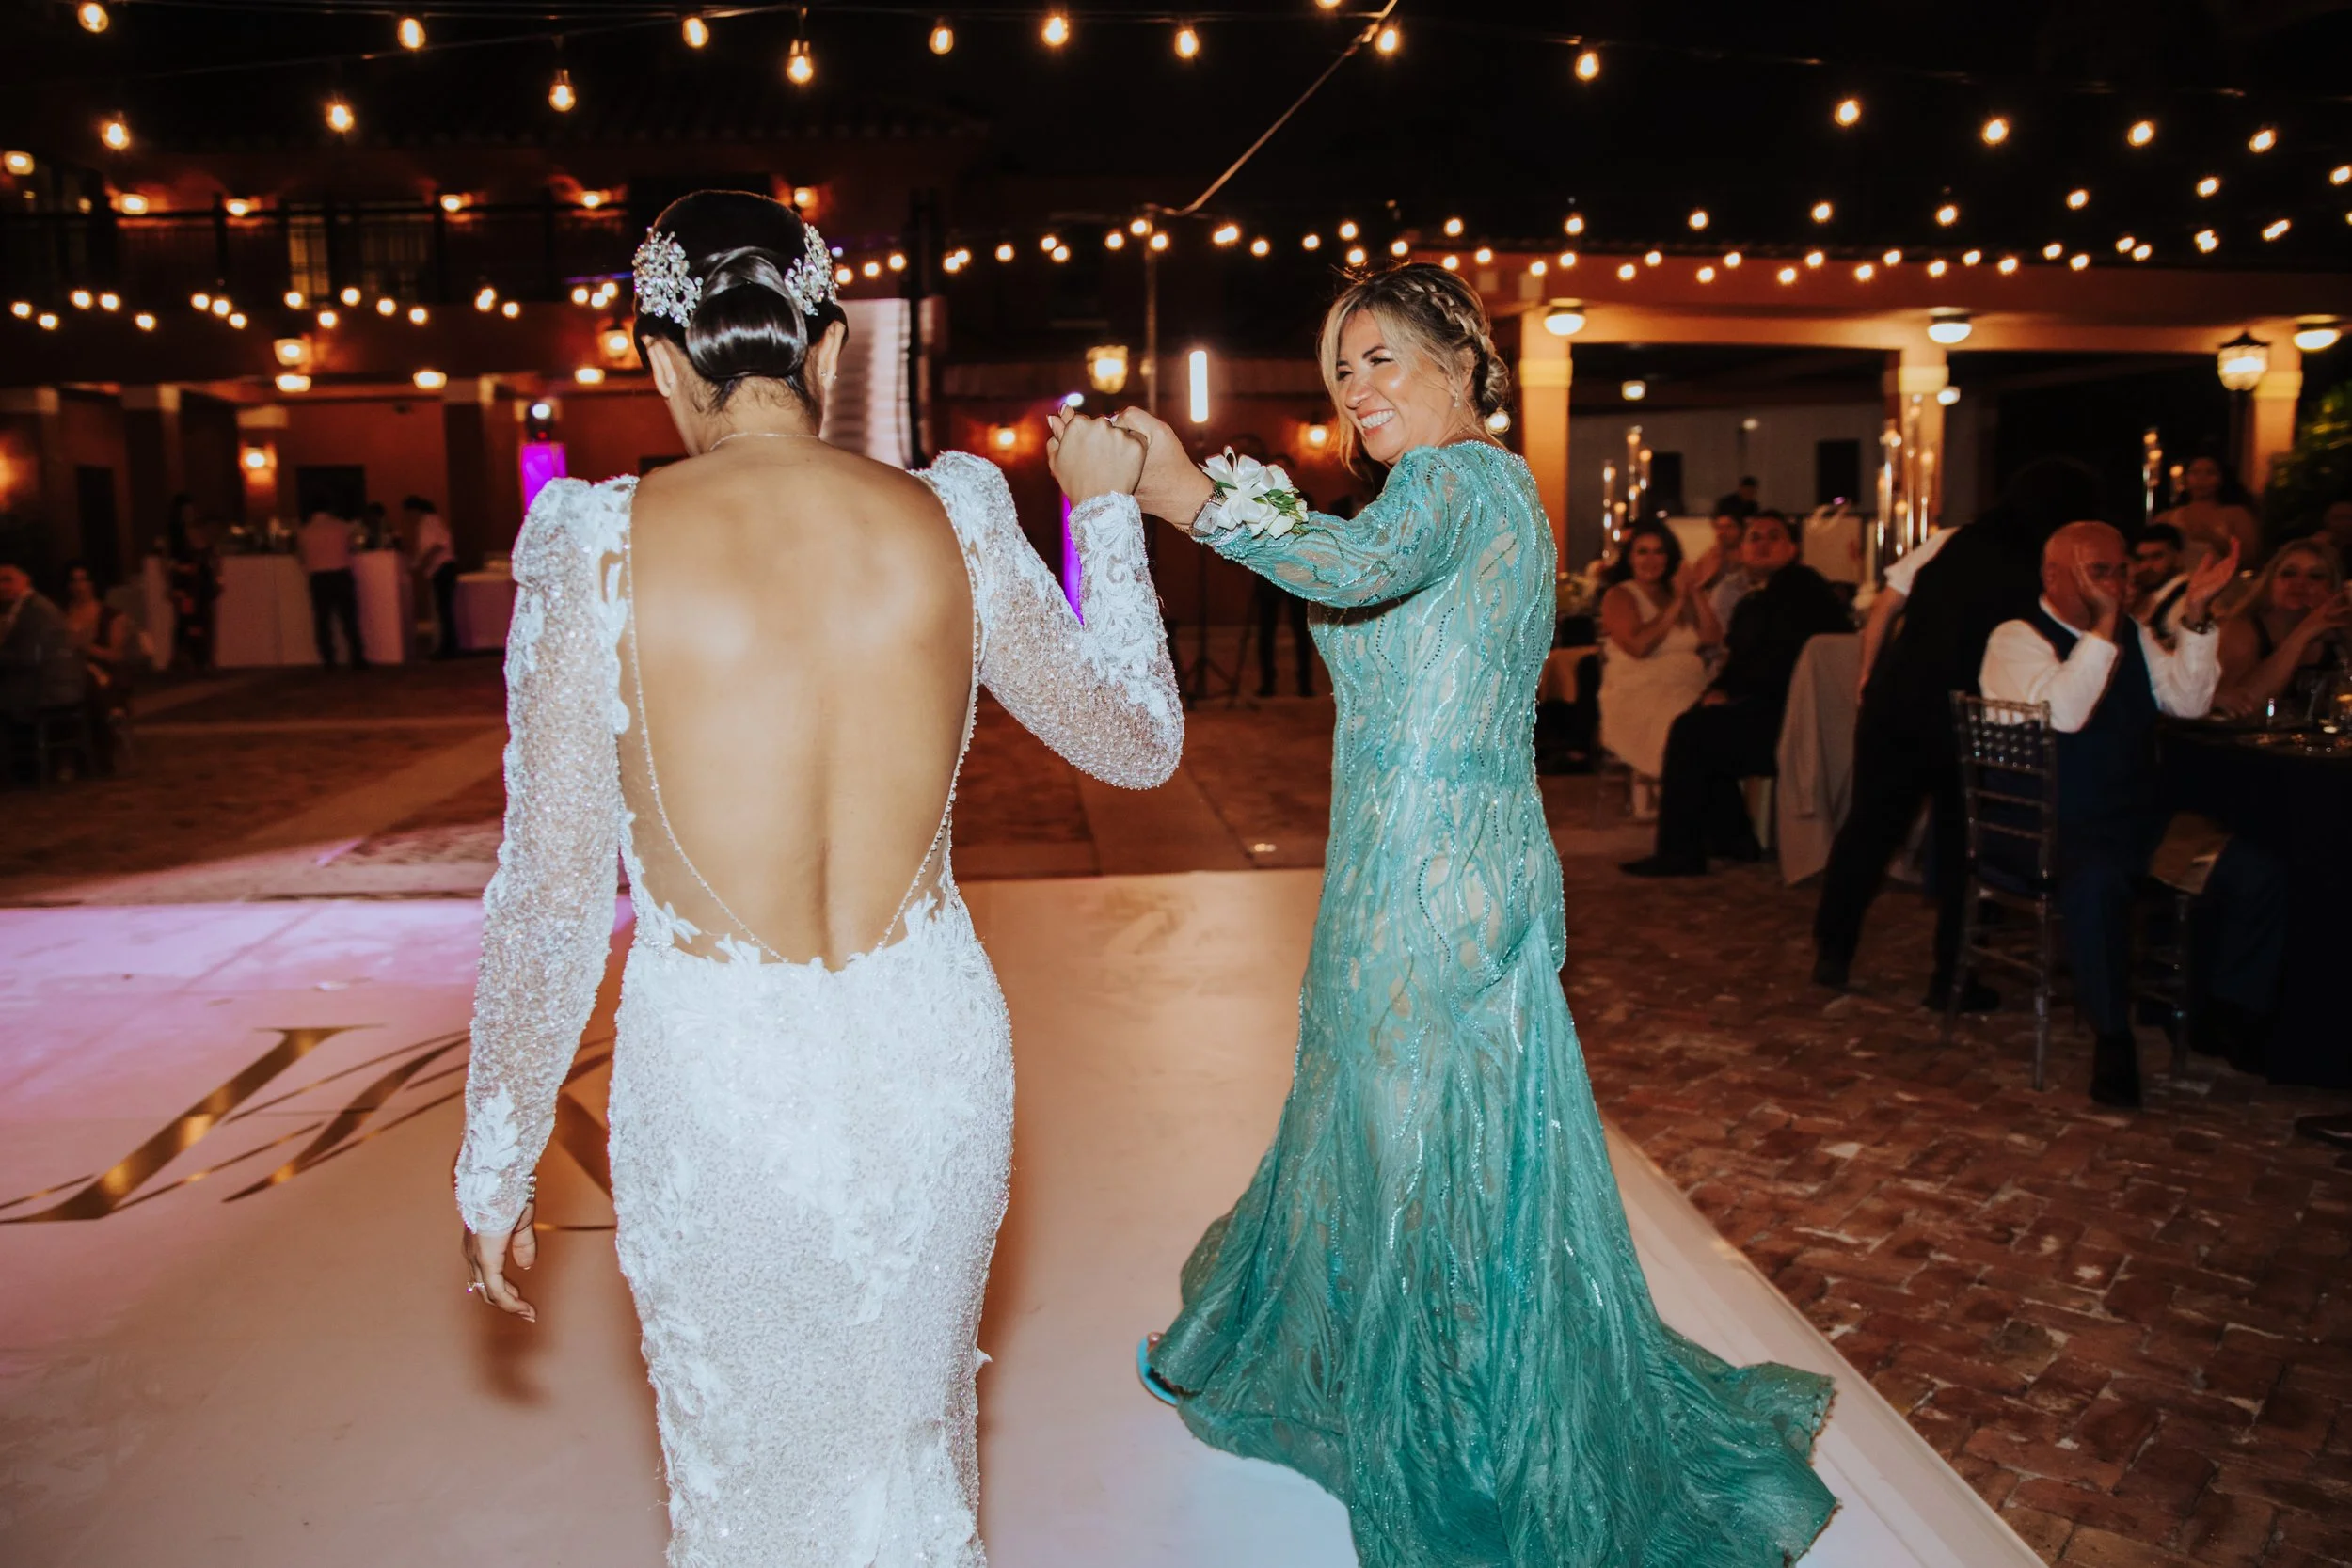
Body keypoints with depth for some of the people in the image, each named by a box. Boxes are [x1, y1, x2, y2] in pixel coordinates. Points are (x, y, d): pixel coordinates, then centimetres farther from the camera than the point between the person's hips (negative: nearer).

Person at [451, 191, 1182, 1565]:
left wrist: (498, 1158, 3)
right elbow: (1141, 741, 5)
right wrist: (1105, 512, 17)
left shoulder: (602, 544, -15)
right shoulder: (951, 520, -8)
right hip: (930, 1042, 3)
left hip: (717, 1075, -2)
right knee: (907, 1438, 29)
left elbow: (551, 896, -11)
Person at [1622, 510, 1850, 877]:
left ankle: (1678, 853, -13)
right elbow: (1738, 664, 18)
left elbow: (1782, 661, -19)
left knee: (1691, 731, -17)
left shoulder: (1803, 587, -8)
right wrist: (1717, 691, -3)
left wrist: (1730, 692, -14)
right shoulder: (1753, 602, 21)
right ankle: (1733, 837, 9)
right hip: (1773, 710, 10)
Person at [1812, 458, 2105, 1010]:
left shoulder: (1950, 544, 0)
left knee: (1868, 825, 16)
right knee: (1959, 845, 13)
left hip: (1894, 703, 3)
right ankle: (1950, 979, 18)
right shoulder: (2046, 582, -10)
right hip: (1966, 726, -3)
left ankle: (1833, 952, 22)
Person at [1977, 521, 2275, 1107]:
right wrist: (2103, 623, -27)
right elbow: (2065, 713, -24)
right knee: (2097, 881, -39)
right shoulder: (2016, 639, -7)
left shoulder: (2134, 635, 15)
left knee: (2257, 875, -14)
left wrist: (2195, 614, -6)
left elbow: (2189, 702, 3)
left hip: (2142, 824, 7)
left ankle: (2233, 1021, 2)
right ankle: (2112, 1038, -21)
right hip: (2061, 833, -7)